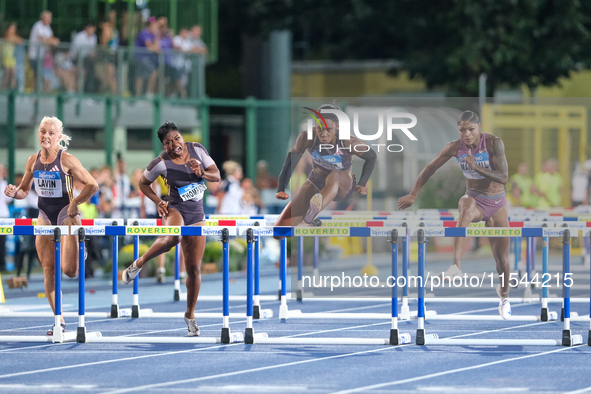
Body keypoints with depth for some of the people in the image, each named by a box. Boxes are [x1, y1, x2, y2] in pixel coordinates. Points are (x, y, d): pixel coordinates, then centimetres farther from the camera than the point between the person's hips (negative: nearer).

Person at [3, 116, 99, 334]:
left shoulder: (67, 160, -12)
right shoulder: (33, 161, 3)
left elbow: (92, 185, -12)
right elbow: (24, 190, 12)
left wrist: (75, 203, -14)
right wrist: (14, 192, -8)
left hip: (66, 213, -5)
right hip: (44, 215, 5)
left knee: (69, 270, -15)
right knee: (48, 269, 0)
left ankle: (80, 249, 22)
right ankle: (59, 321, 6)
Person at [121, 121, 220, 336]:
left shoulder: (197, 149, -2)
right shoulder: (161, 163, -12)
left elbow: (216, 175, 1)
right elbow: (143, 183, 3)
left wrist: (202, 173, -20)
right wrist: (158, 202, -10)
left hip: (196, 214, 4)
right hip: (175, 210, -4)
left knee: (194, 268, 3)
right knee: (173, 237, -42)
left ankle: (190, 315, 19)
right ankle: (139, 263, -20)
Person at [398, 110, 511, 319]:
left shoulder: (494, 143, -18)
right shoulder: (455, 147, -10)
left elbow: (503, 178, -24)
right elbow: (430, 168, 2)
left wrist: (476, 167, -34)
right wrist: (413, 195, 3)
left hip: (496, 203, 0)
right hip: (474, 198, 0)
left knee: (501, 258, 3)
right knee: (467, 207, -41)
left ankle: (504, 295, 37)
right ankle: (456, 266, -56)